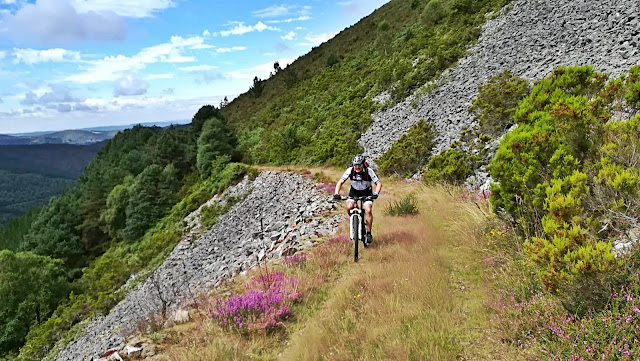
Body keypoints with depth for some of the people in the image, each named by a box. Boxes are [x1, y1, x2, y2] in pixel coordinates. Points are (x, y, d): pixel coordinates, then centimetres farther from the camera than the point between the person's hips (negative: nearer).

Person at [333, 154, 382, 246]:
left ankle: (369, 233, -8)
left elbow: (379, 183, -22)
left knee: (368, 210, -23)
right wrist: (336, 193, -36)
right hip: (354, 192, 2)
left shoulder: (369, 171, -25)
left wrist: (376, 193, -40)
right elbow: (340, 182, -20)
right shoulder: (350, 170, -21)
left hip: (366, 192, -2)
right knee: (349, 207, -25)